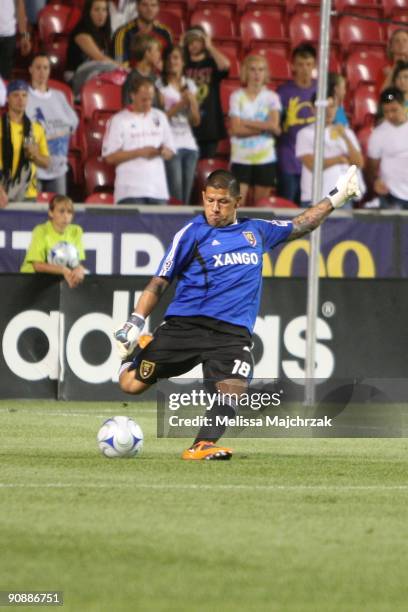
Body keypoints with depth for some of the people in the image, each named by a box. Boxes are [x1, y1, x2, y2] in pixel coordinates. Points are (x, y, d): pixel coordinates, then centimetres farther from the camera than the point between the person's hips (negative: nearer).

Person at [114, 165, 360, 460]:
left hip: (233, 333, 2)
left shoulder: (257, 231, 19)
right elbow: (160, 282, 5)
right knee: (131, 383, -4)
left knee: (232, 391, -26)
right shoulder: (192, 233, 6)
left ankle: (202, 446, -34)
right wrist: (136, 322, -5)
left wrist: (336, 197, 35)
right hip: (185, 325, -2)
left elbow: (299, 226, 35)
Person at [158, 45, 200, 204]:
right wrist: (180, 104, -13)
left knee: (186, 197, 2)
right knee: (176, 198, -14)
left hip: (189, 145, 6)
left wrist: (192, 102, -4)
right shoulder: (160, 85, -1)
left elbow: (196, 121, 13)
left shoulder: (189, 85, 15)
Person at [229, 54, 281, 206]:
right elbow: (236, 129, -9)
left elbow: (274, 125, -9)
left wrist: (246, 122, -10)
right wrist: (264, 127, -12)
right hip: (241, 158, -2)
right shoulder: (237, 97, 0)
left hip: (265, 158, 2)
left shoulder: (271, 97, 4)